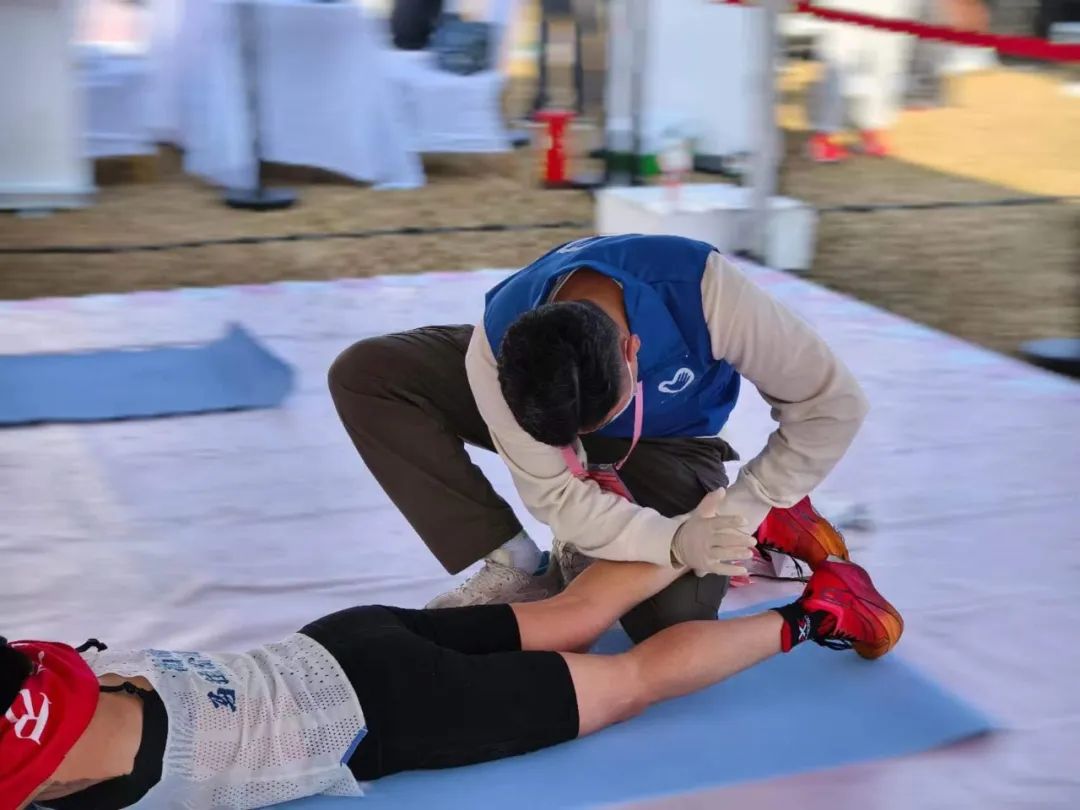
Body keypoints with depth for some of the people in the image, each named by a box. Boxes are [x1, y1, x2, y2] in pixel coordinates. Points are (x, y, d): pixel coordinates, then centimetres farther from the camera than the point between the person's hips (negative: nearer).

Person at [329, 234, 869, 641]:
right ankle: (520, 571, -14)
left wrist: (742, 507, -33)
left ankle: (586, 560, 8)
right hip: (540, 410, 2)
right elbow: (556, 495, -26)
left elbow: (833, 403, -29)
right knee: (364, 374, -23)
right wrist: (674, 543, -40)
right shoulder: (496, 351, -36)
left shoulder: (701, 289, -41)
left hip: (664, 442, -1)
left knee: (674, 618, -28)